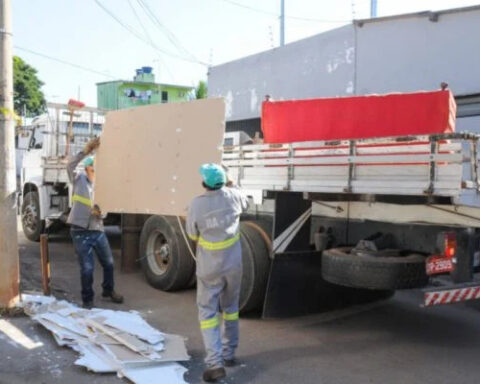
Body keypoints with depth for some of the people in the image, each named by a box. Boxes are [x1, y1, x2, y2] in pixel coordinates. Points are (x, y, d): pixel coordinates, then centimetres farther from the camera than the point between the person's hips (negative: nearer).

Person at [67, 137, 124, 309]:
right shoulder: (79, 179, 1)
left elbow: (103, 211, 4)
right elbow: (70, 165, -20)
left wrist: (99, 211, -21)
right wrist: (86, 150, -31)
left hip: (98, 231, 4)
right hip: (80, 232, -4)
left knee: (109, 263, 13)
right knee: (87, 268, -2)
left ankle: (108, 290, 37)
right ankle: (87, 299, 17)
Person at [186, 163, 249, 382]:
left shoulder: (197, 204, -17)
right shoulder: (233, 196, -7)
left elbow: (193, 235, -4)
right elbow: (245, 205, 19)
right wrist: (233, 188, 32)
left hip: (209, 268, -4)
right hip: (233, 264, 4)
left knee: (208, 312, 5)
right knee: (230, 308, 20)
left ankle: (215, 363, -3)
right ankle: (229, 354, 31)